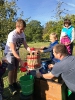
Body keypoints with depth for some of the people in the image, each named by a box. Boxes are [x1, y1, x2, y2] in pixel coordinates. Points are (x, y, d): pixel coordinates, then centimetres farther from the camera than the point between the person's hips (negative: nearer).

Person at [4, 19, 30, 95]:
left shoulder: (22, 34, -9)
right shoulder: (12, 35, -28)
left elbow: (25, 45, -6)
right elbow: (13, 50, -31)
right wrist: (20, 60, -34)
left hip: (16, 53, 6)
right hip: (9, 53, -6)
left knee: (16, 68, 11)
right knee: (12, 69, -8)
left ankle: (14, 83, 28)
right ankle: (10, 85, 12)